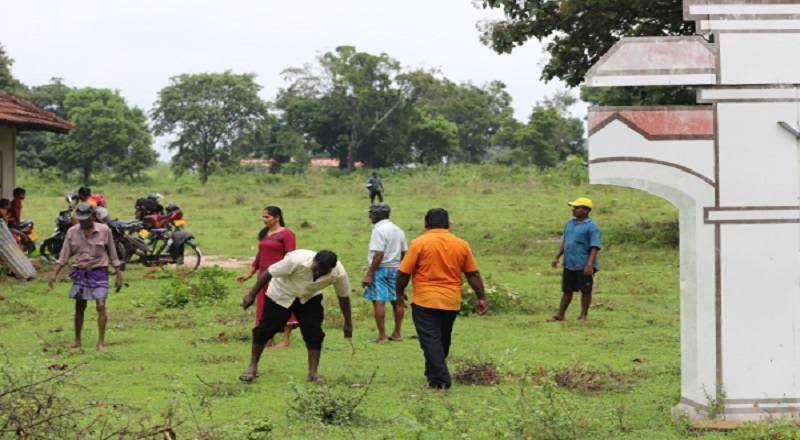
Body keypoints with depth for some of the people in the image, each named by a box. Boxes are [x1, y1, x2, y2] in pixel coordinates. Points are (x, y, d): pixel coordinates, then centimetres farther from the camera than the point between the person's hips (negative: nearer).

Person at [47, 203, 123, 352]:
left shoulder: (104, 231, -8)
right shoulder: (72, 232, -3)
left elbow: (112, 254, 1)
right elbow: (64, 256, 4)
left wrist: (118, 276, 2)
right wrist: (54, 274, -5)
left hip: (99, 272, -2)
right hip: (80, 272, 3)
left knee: (100, 306, -13)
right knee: (79, 308, 10)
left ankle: (101, 343, -10)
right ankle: (77, 340, 24)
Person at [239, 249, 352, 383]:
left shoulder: (339, 274, -30)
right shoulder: (297, 260, -39)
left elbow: (343, 296, -10)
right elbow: (269, 273, -26)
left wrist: (348, 323, 0)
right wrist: (251, 295, -18)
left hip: (309, 297, 2)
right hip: (281, 294, -2)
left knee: (314, 333, -9)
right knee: (264, 330, -2)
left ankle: (313, 373, 2)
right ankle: (252, 367, 13)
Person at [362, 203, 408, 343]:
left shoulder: (379, 230, -13)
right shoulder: (398, 230, 12)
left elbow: (378, 254, -19)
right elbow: (405, 253, 13)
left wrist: (369, 274, -18)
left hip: (380, 268, -8)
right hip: (396, 269, 9)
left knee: (378, 301, -7)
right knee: (397, 301, 13)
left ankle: (382, 336, -10)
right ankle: (397, 334, 19)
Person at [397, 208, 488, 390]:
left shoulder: (419, 244, -7)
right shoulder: (462, 245, 4)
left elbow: (404, 272, -7)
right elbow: (473, 274, 5)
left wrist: (400, 293, 9)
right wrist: (481, 298, 14)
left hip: (425, 300, -4)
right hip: (452, 301, 5)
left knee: (430, 340, -3)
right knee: (443, 339, 19)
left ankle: (439, 380, -10)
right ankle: (435, 374, 30)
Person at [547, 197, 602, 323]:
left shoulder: (591, 227, -11)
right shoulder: (569, 224, 11)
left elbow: (594, 247, -15)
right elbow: (564, 242, 19)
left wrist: (590, 264, -23)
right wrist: (557, 257, 12)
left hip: (584, 266, -7)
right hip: (569, 264, 7)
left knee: (585, 291, 5)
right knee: (567, 290, 13)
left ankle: (583, 315, 16)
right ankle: (560, 315, 19)